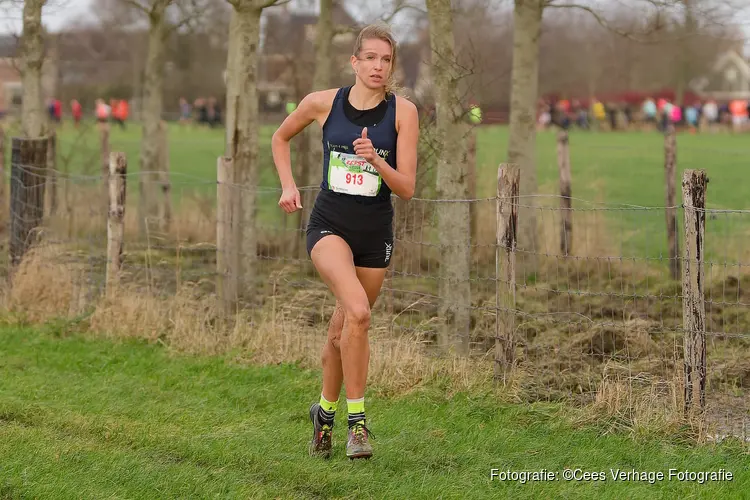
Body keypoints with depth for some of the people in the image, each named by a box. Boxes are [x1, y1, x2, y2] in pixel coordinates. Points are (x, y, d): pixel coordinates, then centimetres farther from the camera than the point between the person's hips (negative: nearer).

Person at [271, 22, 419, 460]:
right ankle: (356, 418, -17)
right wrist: (288, 185, 4)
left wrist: (376, 160, -26)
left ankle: (325, 411, 37)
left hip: (376, 232, 2)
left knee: (344, 330, 12)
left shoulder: (403, 111, -6)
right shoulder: (322, 103, -4)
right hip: (330, 225, -2)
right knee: (357, 310, -26)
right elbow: (281, 138, 16)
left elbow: (407, 188, -9)